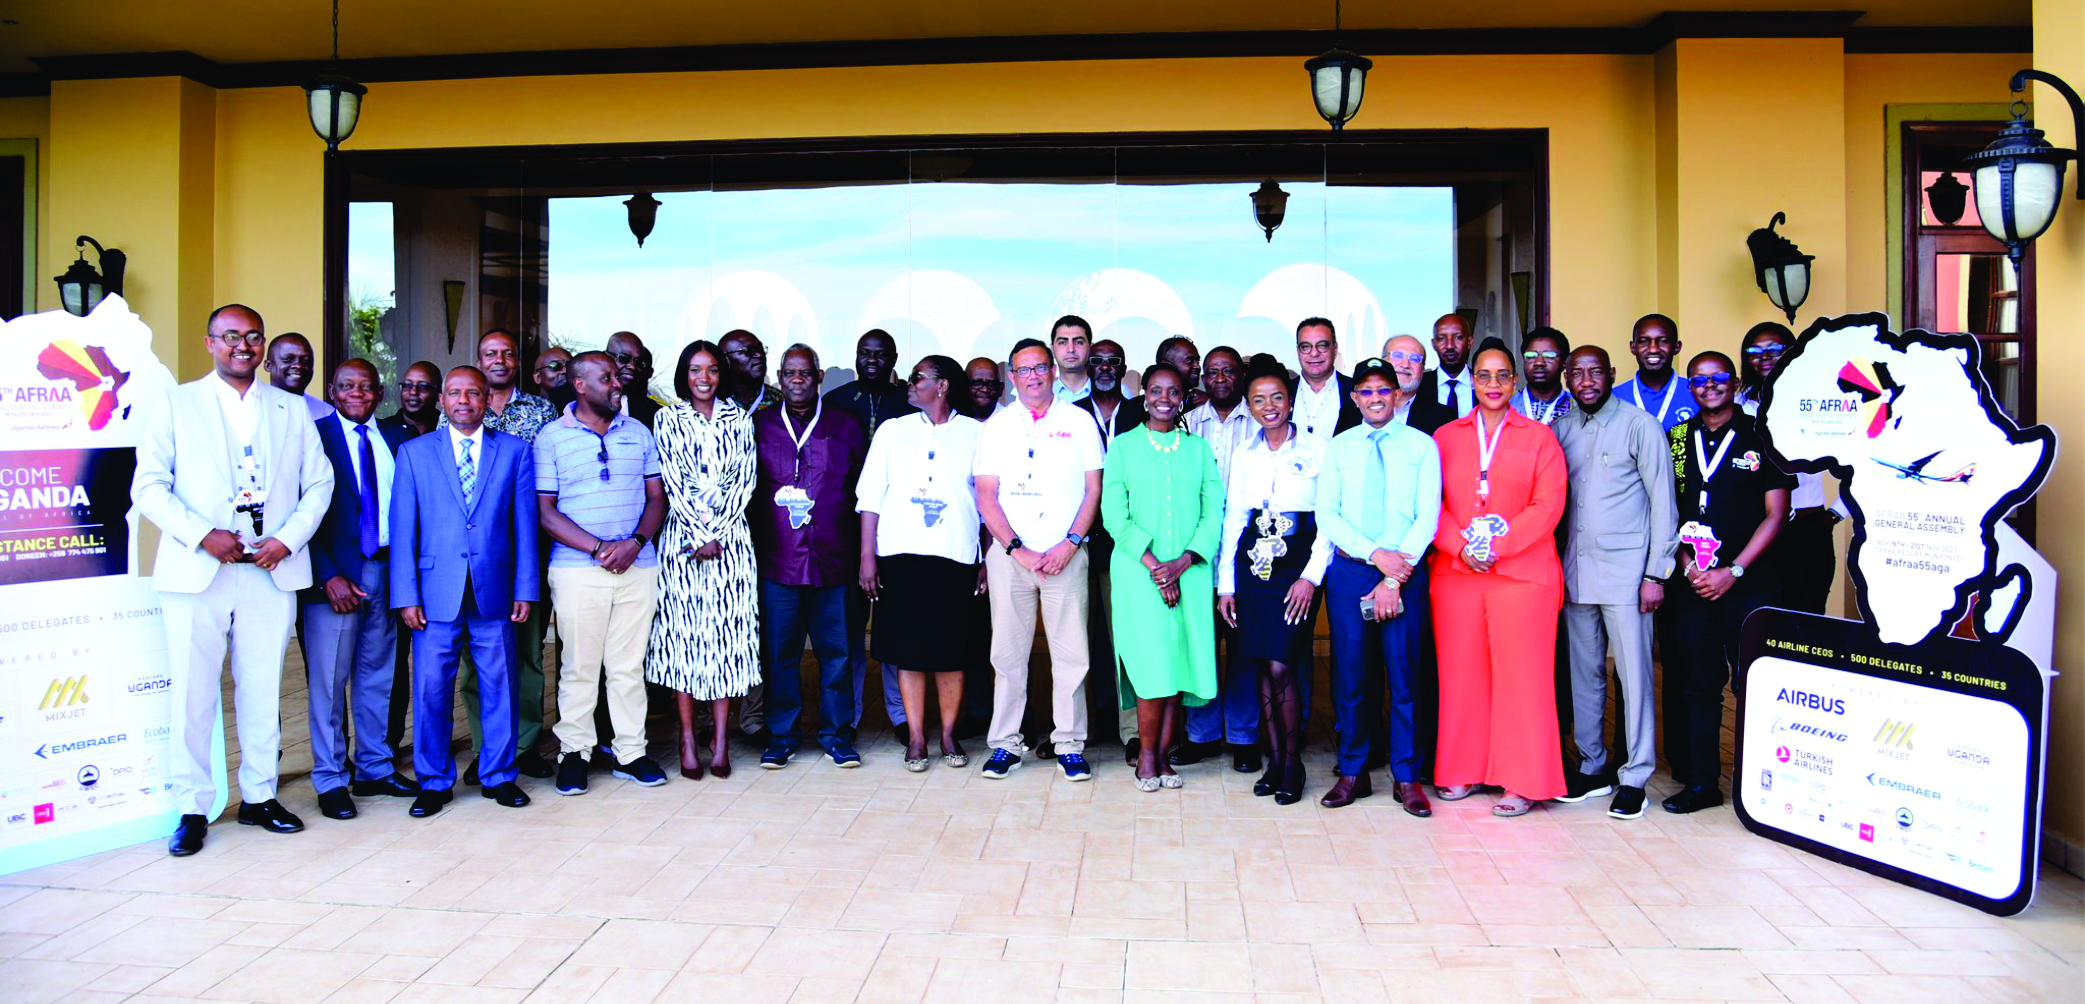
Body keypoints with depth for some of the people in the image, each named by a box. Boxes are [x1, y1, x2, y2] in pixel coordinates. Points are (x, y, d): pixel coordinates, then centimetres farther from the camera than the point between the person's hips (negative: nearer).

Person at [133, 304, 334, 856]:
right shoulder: (175, 405, 7)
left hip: (272, 572, 2)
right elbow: (148, 486, 1)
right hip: (197, 573, -2)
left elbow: (319, 484, 10)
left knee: (264, 690, 7)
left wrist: (288, 538, -5)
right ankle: (192, 809, 10)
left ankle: (259, 796, 19)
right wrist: (202, 534, -13)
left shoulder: (293, 410, 13)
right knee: (193, 693, -1)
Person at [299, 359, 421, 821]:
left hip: (386, 571, 4)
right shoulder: (315, 436, -2)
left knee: (378, 674, 12)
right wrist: (329, 576, -14)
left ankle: (375, 769, 24)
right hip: (333, 575, -4)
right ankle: (331, 781, 11)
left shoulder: (397, 439, 10)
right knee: (329, 679, 1)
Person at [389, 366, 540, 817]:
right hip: (436, 590, 0)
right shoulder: (414, 453, 7)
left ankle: (499, 776, 21)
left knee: (499, 685, 7)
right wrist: (406, 594, -4)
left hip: (495, 589, 0)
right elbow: (403, 529, 3)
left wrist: (525, 589, 0)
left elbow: (525, 525, 5)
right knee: (431, 688, 2)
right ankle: (434, 781, 17)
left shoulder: (515, 451, 7)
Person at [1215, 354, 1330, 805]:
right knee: (1263, 667, 5)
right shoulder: (1244, 455, 12)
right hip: (1252, 565, 4)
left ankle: (1292, 763, 7)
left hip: (1298, 565, -4)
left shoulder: (1316, 450, 1)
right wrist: (1225, 583, 7)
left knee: (1281, 669, -9)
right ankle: (1275, 759, 16)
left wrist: (1311, 576, -11)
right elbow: (1232, 519, 12)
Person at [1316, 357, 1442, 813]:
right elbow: (1326, 514, 1)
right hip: (1349, 571, 1)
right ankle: (1352, 772, 16)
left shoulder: (1422, 446, 4)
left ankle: (1406, 777, 12)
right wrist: (1376, 554, -13)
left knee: (1403, 673, 2)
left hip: (1405, 573, -1)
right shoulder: (1338, 447, 9)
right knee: (1351, 674, 5)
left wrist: (1394, 579, -12)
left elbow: (1428, 516, -3)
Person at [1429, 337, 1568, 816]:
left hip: (1521, 573, -2)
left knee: (1520, 676, -3)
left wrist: (1497, 546, -13)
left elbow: (1548, 504, -3)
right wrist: (1461, 547, -11)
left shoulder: (1539, 437, 7)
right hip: (1454, 572, 2)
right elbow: (1433, 503, 6)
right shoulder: (1446, 436, 13)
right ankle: (1461, 771, 15)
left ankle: (1523, 782, 5)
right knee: (1461, 673, 4)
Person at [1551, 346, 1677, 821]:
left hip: (1625, 570, -4)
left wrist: (1656, 573, -8)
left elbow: (1662, 501, -3)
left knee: (1634, 673, -2)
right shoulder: (1560, 429, 11)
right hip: (1576, 569, 4)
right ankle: (1593, 767, 21)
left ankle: (1635, 777, 6)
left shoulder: (1640, 425, -2)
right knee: (1584, 673, 10)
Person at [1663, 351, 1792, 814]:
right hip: (1692, 583, 3)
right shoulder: (1677, 439, 10)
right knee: (1696, 683, 5)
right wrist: (1689, 567, -2)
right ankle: (1700, 781, 14)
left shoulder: (1761, 437, 1)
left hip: (1749, 585, -3)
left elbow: (1775, 515, -1)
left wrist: (1731, 571, -8)